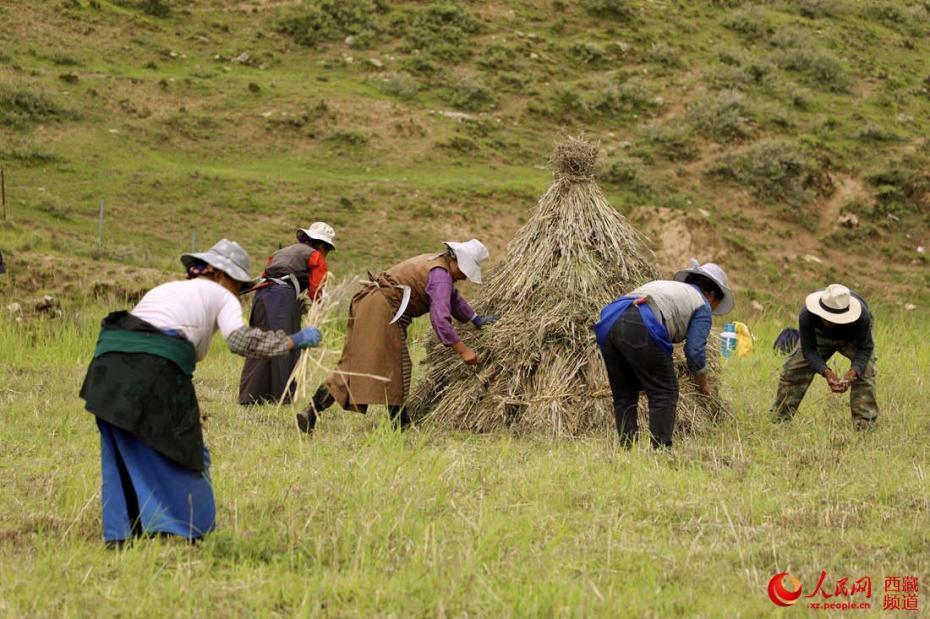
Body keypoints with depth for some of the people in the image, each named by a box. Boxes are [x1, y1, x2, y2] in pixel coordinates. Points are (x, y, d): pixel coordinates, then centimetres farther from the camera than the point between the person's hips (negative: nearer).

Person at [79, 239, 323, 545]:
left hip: (109, 362, 6)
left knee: (122, 456, 14)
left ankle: (121, 534, 14)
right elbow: (240, 340, -4)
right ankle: (182, 531, 8)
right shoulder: (221, 296, 14)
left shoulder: (166, 288, 33)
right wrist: (294, 341, 4)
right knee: (177, 452, 6)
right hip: (156, 368, -6)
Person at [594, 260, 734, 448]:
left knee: (623, 395, 17)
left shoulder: (666, 285, 38)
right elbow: (695, 350, 10)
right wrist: (703, 382, 27)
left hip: (608, 321, 7)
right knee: (664, 392, 6)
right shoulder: (702, 305, 18)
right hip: (640, 328, -7)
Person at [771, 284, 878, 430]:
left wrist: (852, 372, -50)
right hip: (820, 336, 1)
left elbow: (865, 348, -32)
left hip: (852, 339, -1)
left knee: (864, 370, -26)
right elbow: (809, 349, -31)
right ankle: (778, 419, 9)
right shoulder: (806, 315, -41)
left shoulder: (862, 317, -44)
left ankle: (864, 425, -19)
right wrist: (826, 373, -48)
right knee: (792, 370, -7)